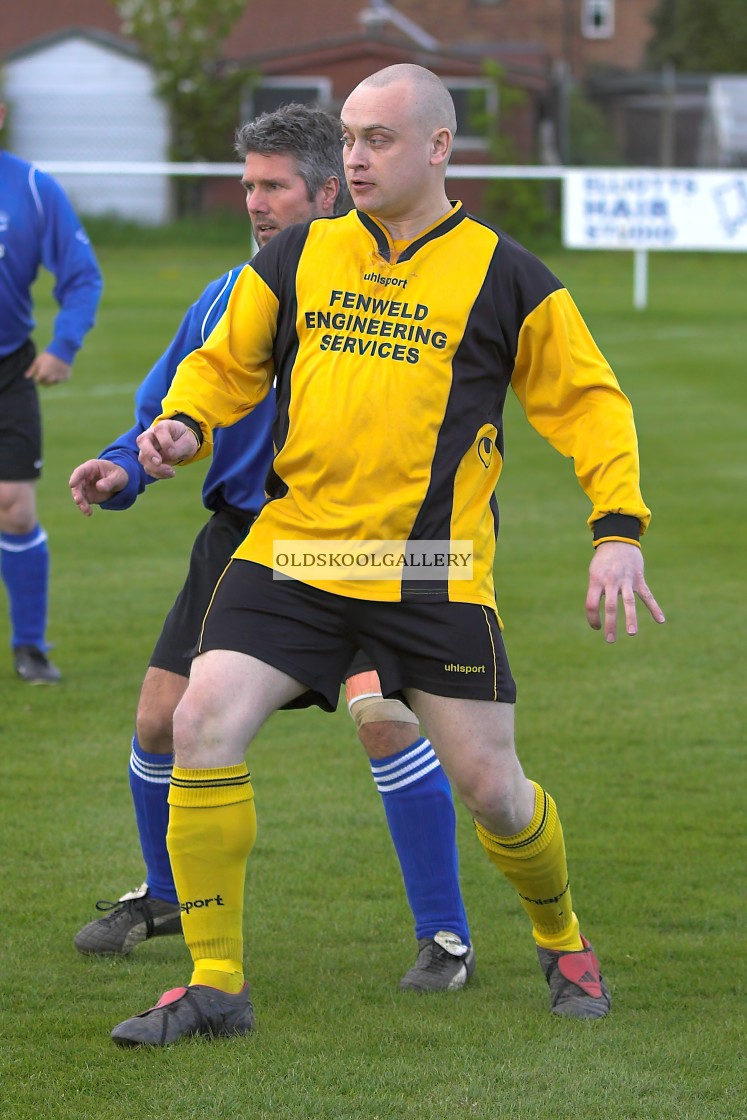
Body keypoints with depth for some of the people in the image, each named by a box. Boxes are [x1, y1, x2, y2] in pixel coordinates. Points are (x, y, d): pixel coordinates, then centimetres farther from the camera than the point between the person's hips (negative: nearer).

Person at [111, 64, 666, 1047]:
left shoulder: (503, 276, 1)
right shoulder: (297, 257, 8)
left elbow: (587, 402, 5)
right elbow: (226, 363, 18)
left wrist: (618, 531, -6)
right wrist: (182, 426, -4)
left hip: (434, 573, -2)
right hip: (291, 552, 2)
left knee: (487, 782, 0)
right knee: (204, 723, -15)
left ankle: (561, 942, 32)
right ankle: (216, 985, -5)